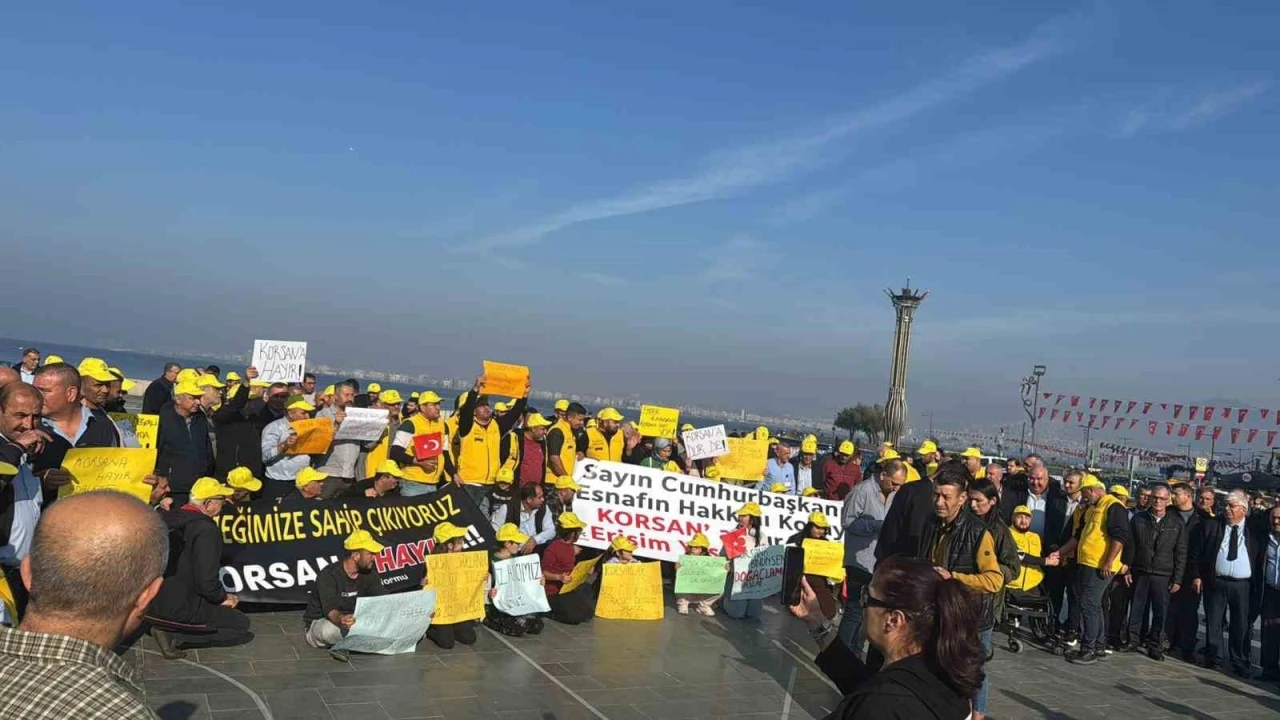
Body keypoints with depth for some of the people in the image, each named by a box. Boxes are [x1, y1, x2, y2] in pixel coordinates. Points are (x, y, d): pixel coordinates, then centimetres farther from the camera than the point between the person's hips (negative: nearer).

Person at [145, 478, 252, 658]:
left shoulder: (166, 519, 6)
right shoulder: (206, 529, -18)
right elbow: (207, 581, -22)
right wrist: (222, 598, 0)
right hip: (180, 609, -8)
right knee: (241, 624, 4)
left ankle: (166, 629, 5)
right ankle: (175, 637, -7)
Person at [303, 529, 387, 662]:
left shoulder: (369, 572, -5)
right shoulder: (328, 575, -25)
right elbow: (330, 610, -38)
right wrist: (341, 620, -61)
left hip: (351, 621, 6)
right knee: (330, 629, -41)